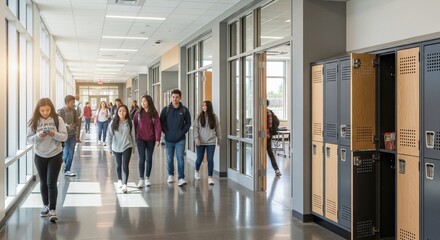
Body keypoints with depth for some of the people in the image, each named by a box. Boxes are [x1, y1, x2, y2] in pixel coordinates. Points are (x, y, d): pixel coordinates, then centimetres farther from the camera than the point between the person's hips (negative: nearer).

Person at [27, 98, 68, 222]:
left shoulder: (57, 119, -8)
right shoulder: (33, 121, -5)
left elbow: (64, 136, -8)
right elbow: (29, 139, -5)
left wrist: (54, 134, -27)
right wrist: (38, 135, -24)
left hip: (55, 155, -2)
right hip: (40, 156, 2)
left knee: (51, 183, -6)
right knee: (43, 182, 15)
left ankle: (53, 210, -1)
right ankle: (45, 205, 32)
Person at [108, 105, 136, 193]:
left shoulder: (129, 122, -5)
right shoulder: (113, 122, -6)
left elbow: (132, 135, 3)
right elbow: (110, 135, -4)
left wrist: (133, 146, 8)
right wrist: (109, 148, -4)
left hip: (127, 147, -2)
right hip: (116, 147, 2)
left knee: (125, 166, -10)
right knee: (118, 165, 18)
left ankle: (125, 184, -12)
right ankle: (119, 180, 41)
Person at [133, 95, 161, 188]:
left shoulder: (154, 113, -2)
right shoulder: (138, 113, 1)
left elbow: (157, 126, -5)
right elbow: (134, 125, 4)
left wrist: (158, 139, -11)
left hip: (151, 139, 0)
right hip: (140, 139, 0)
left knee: (149, 159, 8)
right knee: (142, 159, -3)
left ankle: (147, 178, 19)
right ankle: (141, 179, 1)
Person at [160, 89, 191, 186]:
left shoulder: (184, 110, 1)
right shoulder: (166, 109, 1)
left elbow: (188, 123, 6)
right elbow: (161, 122, 5)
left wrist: (183, 132, -4)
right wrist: (166, 132, -5)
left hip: (180, 139, -1)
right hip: (169, 139, 2)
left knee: (180, 158, -8)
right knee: (169, 159, 12)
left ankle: (181, 178, -8)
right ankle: (170, 175, 29)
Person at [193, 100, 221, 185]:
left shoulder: (214, 117, 2)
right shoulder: (199, 116, 0)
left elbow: (217, 129, 10)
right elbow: (195, 127, -3)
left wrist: (219, 139, 14)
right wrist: (196, 137, -15)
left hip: (211, 142, 0)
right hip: (200, 142, 0)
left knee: (210, 159, -6)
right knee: (199, 159, 10)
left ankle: (210, 177, 0)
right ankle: (196, 171, 40)